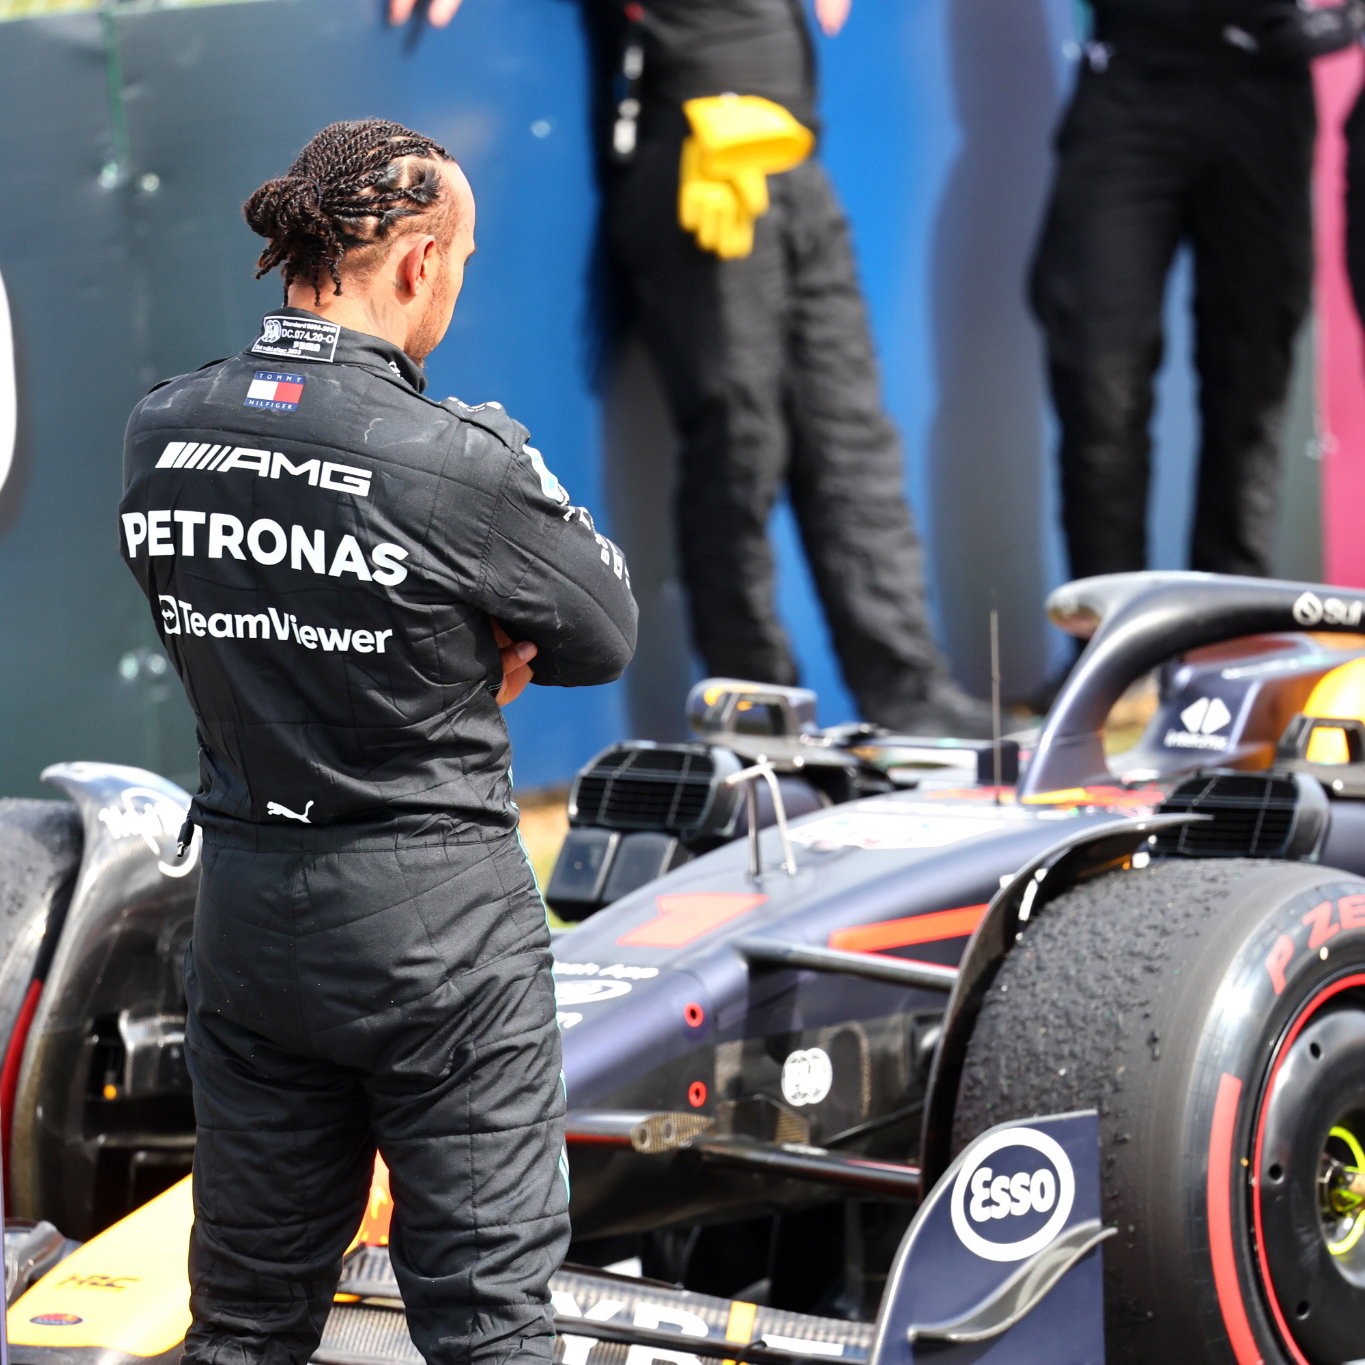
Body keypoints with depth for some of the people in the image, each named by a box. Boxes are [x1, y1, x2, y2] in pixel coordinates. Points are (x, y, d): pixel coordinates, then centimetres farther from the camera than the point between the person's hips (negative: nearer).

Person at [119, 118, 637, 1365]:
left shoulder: (159, 435, -2)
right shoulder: (462, 461, -19)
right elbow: (605, 635, -5)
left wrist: (446, 654, 1)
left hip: (246, 919, 5)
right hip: (437, 920, -5)